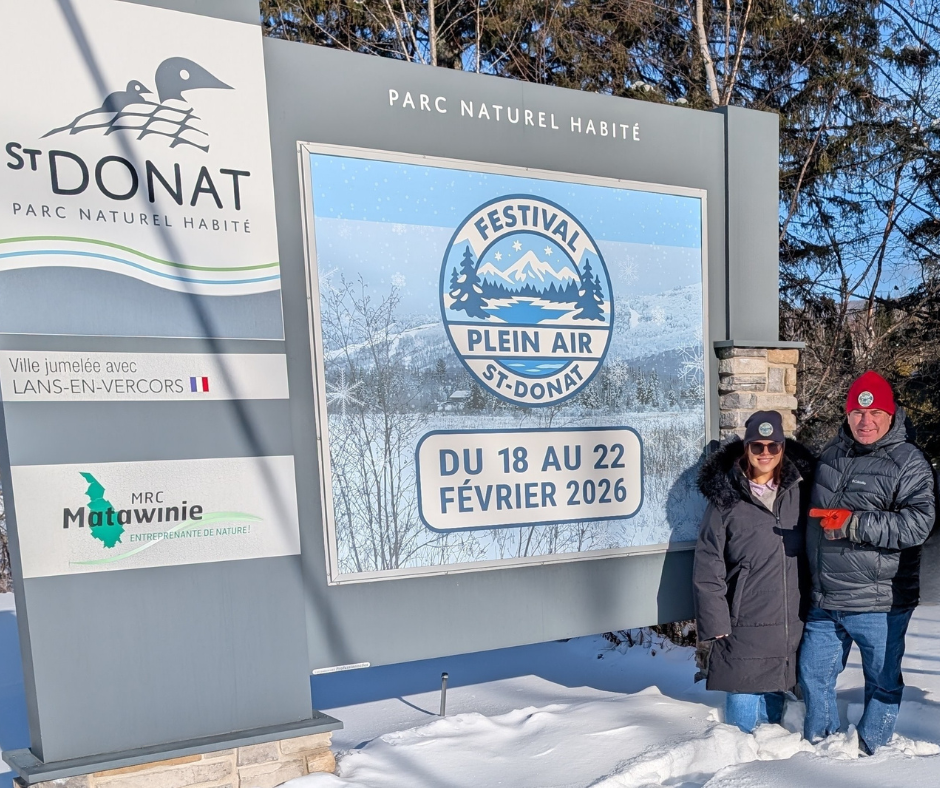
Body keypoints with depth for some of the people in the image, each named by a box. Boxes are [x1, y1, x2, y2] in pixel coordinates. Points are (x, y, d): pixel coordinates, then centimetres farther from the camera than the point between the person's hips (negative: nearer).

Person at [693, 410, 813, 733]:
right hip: (744, 627, -3)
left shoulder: (800, 490, 3)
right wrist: (714, 623, -9)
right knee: (742, 705, 4)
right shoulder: (725, 498, -7)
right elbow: (707, 567, -6)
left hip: (791, 623, 3)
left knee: (774, 700, 18)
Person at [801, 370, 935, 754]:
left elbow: (917, 524, -23)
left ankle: (869, 749, 35)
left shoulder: (908, 462, -11)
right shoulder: (832, 453, 8)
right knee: (812, 674, 14)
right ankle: (818, 739, 35)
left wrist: (854, 524, -29)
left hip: (878, 605, -5)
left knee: (883, 681, 14)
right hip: (824, 600, 5)